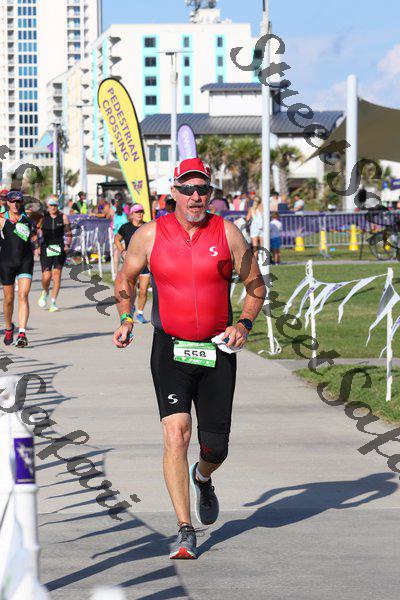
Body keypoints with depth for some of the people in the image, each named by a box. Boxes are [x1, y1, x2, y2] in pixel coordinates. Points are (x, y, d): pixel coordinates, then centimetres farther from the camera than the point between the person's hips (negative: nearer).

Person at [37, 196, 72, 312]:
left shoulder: (63, 217, 4)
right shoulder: (42, 217, 2)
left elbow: (69, 234, 9)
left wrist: (67, 245, -5)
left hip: (60, 249, 1)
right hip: (46, 249, -1)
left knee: (57, 274, -6)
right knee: (46, 276, -9)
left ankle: (53, 302, 2)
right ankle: (45, 292, 24)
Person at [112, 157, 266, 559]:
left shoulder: (227, 233, -1)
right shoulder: (150, 235, -1)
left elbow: (255, 285, 8)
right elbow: (125, 279, 16)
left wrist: (244, 324, -7)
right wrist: (126, 320, 3)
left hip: (218, 353, 1)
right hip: (170, 350, -1)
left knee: (215, 448, 7)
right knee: (176, 434, -18)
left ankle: (202, 479, 45)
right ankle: (185, 532, -15)